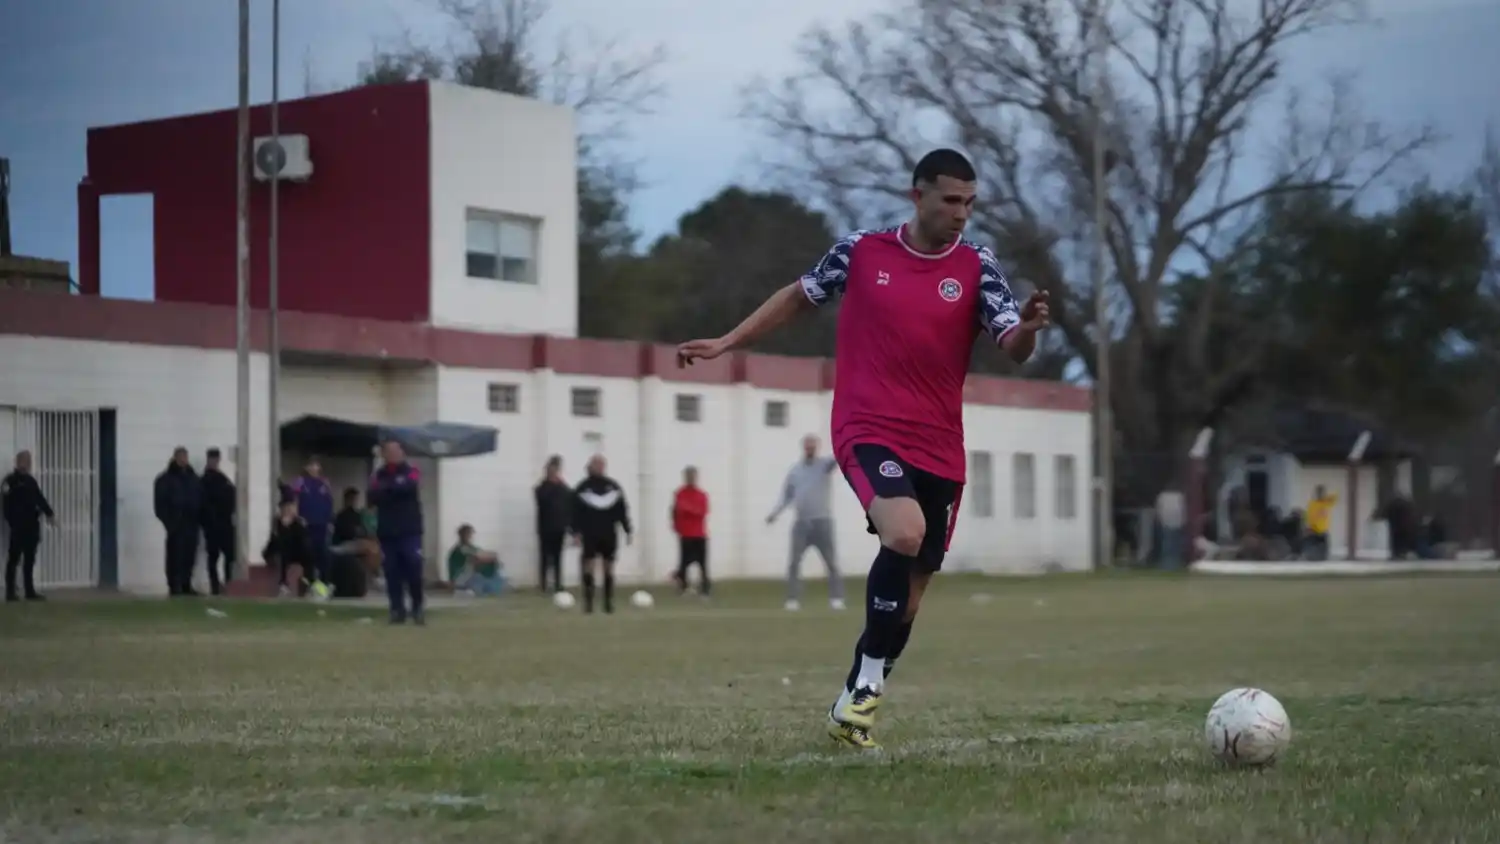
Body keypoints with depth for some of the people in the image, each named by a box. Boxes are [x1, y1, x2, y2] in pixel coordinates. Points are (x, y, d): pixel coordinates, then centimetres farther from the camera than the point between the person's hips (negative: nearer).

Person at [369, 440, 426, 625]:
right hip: (387, 532, 2)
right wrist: (395, 490, -17)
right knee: (392, 573, -2)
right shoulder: (378, 476, 11)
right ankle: (397, 610, 4)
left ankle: (417, 608, 4)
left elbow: (409, 487, -17)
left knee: (413, 570, -9)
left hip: (410, 531, -2)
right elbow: (372, 498, -4)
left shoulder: (411, 472, 5)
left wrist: (386, 488, -7)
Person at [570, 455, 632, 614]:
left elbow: (622, 510, 6)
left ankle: (609, 602, 11)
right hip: (590, 535, -2)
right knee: (589, 567, -7)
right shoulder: (582, 488, 0)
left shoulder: (613, 487, 6)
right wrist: (576, 532, -13)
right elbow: (576, 512, -4)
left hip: (609, 534, 2)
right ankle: (588, 602, -3)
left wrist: (628, 531, 1)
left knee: (609, 568, 5)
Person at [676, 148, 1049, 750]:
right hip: (868, 430, -3)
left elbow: (1013, 349, -7)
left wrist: (1027, 329, -30)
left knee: (911, 585, 7)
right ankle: (869, 678, -14)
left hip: (939, 449, 3)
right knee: (905, 533, -29)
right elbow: (800, 295, 16)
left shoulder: (976, 267, 2)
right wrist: (726, 343, 16)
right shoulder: (861, 251, 0)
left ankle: (854, 701, 25)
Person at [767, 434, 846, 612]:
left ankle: (836, 598, 2)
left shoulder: (825, 464, 1)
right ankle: (793, 600, -1)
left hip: (822, 521, -2)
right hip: (802, 522, 2)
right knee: (794, 562, -4)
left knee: (831, 562, -1)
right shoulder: (794, 470, 11)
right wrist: (774, 513, 0)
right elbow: (787, 495, 14)